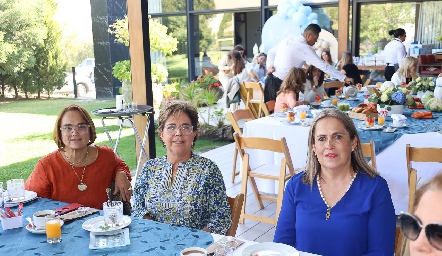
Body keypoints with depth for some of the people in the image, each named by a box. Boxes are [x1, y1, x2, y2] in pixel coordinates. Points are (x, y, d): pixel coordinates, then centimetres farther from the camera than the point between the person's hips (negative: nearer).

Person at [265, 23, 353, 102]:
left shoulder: (289, 39, 9)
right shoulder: (305, 49, -14)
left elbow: (271, 52, 16)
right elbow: (324, 66, -15)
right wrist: (344, 78, -12)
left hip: (270, 79, 8)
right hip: (279, 83, -8)